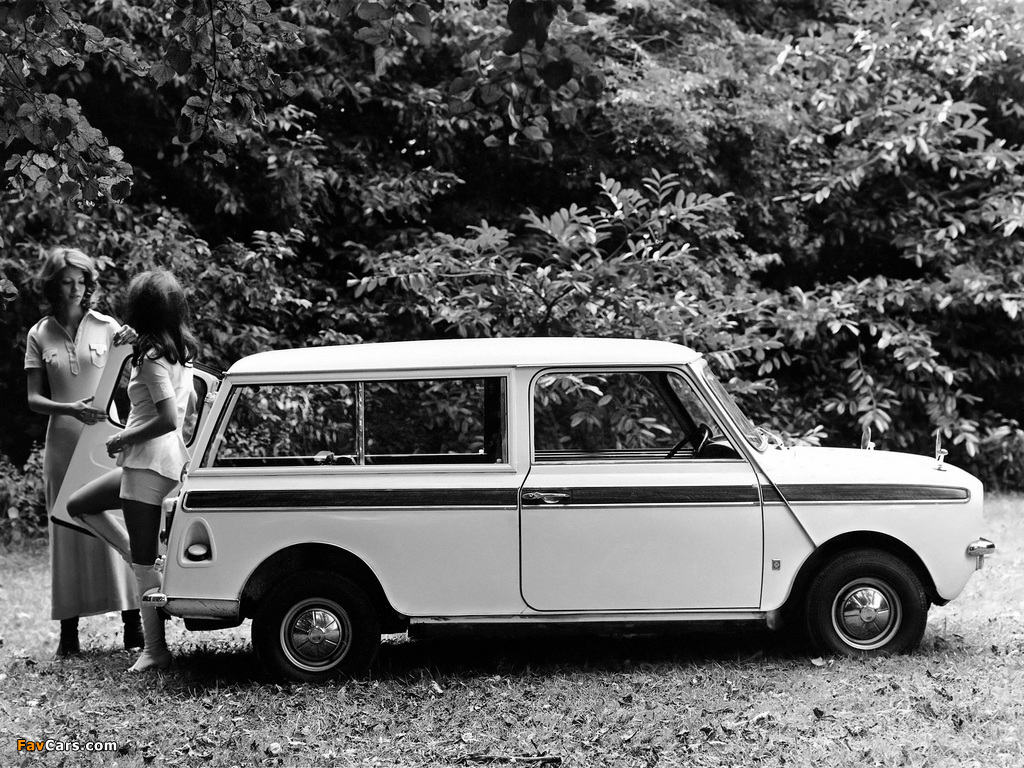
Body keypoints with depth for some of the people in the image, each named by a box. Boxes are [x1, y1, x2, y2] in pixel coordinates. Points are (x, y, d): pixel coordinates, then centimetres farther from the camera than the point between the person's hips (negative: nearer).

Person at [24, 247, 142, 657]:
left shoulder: (106, 328, 2)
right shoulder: (39, 336, 6)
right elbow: (34, 398, 3)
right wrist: (70, 409, -15)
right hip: (62, 444, 2)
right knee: (67, 534, 4)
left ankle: (133, 625, -1)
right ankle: (68, 633, 9)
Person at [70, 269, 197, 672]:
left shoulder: (152, 358, -17)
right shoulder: (182, 352, 9)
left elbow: (168, 419, -24)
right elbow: (189, 406, 20)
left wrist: (122, 439, -10)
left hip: (148, 463, -9)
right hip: (171, 459, 9)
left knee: (143, 562, -3)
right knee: (79, 504, 20)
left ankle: (155, 650, 3)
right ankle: (147, 561, 13)